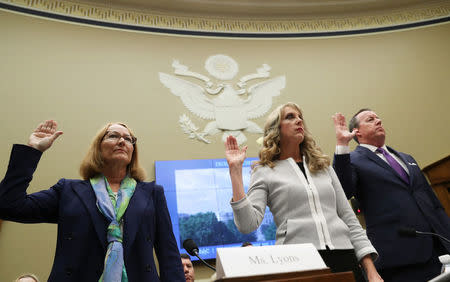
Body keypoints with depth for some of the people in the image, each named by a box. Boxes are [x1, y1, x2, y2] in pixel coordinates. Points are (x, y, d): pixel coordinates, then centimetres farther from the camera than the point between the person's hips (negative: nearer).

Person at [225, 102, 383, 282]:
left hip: (344, 259, 4)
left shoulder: (324, 166, 16)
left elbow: (349, 219, 14)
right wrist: (235, 169, -12)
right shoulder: (265, 172, 3)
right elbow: (247, 225, -11)